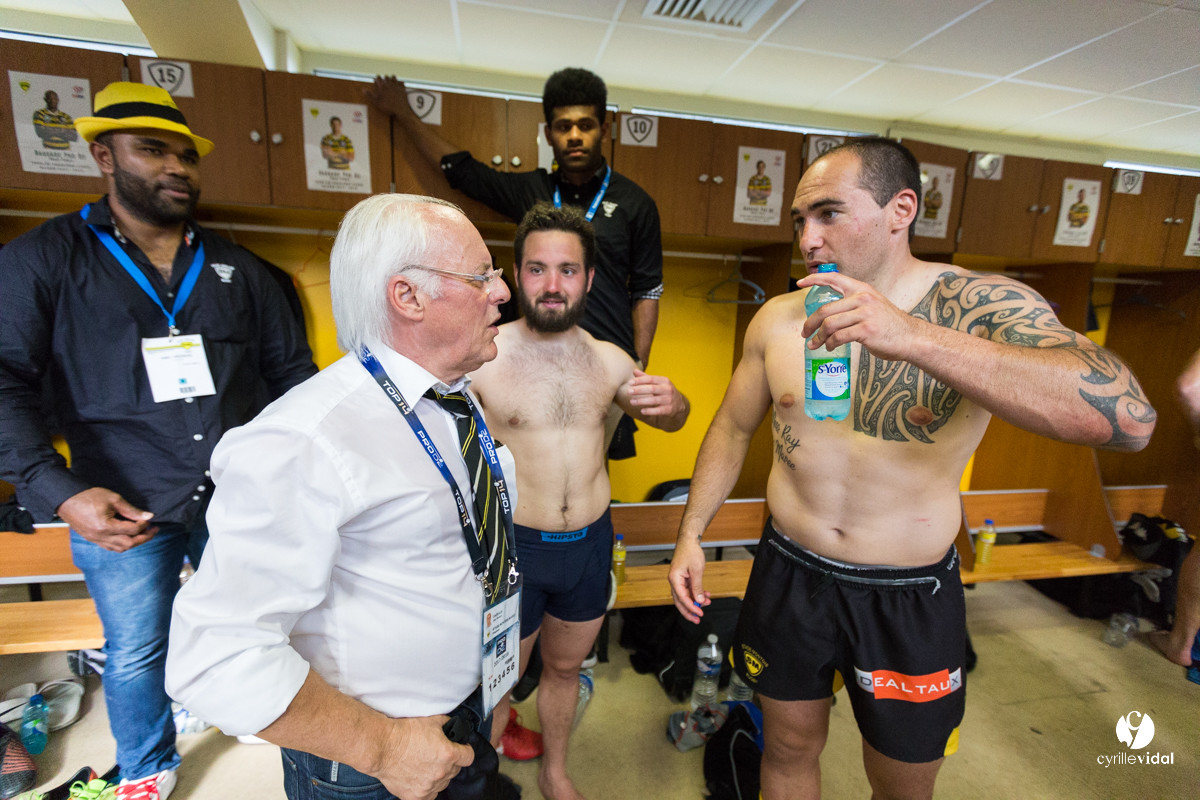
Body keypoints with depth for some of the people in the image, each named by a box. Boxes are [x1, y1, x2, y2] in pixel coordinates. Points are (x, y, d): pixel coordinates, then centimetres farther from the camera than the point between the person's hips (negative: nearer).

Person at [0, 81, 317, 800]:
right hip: (121, 511, -1)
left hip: (240, 499, 2)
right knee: (137, 651, 17)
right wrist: (59, 493, -18)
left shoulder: (238, 269, 6)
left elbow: (291, 369, 7)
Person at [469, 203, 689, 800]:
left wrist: (671, 404, -9)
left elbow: (670, 421, 14)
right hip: (512, 546, -3)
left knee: (565, 667, 25)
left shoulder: (609, 360, -1)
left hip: (591, 543, 4)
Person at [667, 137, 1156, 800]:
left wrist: (912, 337, -38)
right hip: (790, 578, 2)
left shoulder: (984, 306, -13)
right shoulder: (778, 318, -4)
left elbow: (1129, 417, -29)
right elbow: (733, 428, 5)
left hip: (911, 599, -1)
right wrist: (691, 534, 1)